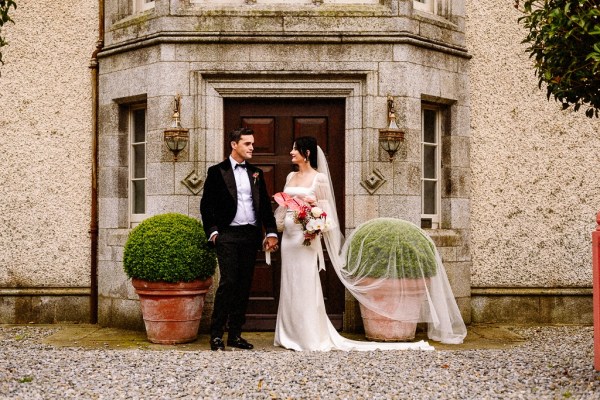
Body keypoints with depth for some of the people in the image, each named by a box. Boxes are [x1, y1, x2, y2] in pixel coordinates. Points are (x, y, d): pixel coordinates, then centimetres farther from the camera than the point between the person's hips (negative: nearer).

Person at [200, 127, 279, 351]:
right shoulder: (217, 172, 3)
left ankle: (235, 334, 12)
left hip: (251, 236, 5)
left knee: (244, 285, 5)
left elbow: (265, 205, 14)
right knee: (228, 282, -12)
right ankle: (216, 334, -4)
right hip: (228, 235, -4)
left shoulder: (256, 174, 16)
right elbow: (206, 205, 2)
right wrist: (212, 232, -7)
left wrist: (271, 232, 5)